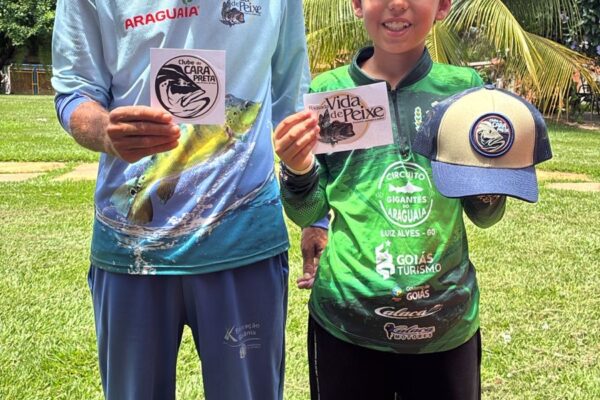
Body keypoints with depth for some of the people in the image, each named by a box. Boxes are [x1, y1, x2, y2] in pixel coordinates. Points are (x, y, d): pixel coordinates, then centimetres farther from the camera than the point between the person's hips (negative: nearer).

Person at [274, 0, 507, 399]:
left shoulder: (464, 87, -1)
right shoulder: (327, 91, -3)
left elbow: (485, 216, 5)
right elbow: (309, 215, 2)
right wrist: (297, 171, -17)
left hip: (448, 323, 1)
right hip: (346, 320, -1)